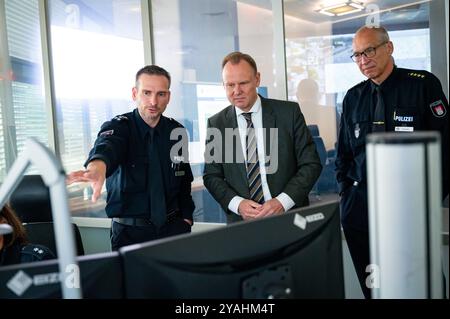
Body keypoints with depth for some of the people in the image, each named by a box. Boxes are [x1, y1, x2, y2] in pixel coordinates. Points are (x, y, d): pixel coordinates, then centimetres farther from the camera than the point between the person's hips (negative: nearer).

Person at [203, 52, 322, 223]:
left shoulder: (289, 112, -6)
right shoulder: (216, 124, 0)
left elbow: (311, 164, -5)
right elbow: (211, 176, 3)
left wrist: (282, 201, -17)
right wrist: (237, 203, -15)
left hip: (289, 217, -1)